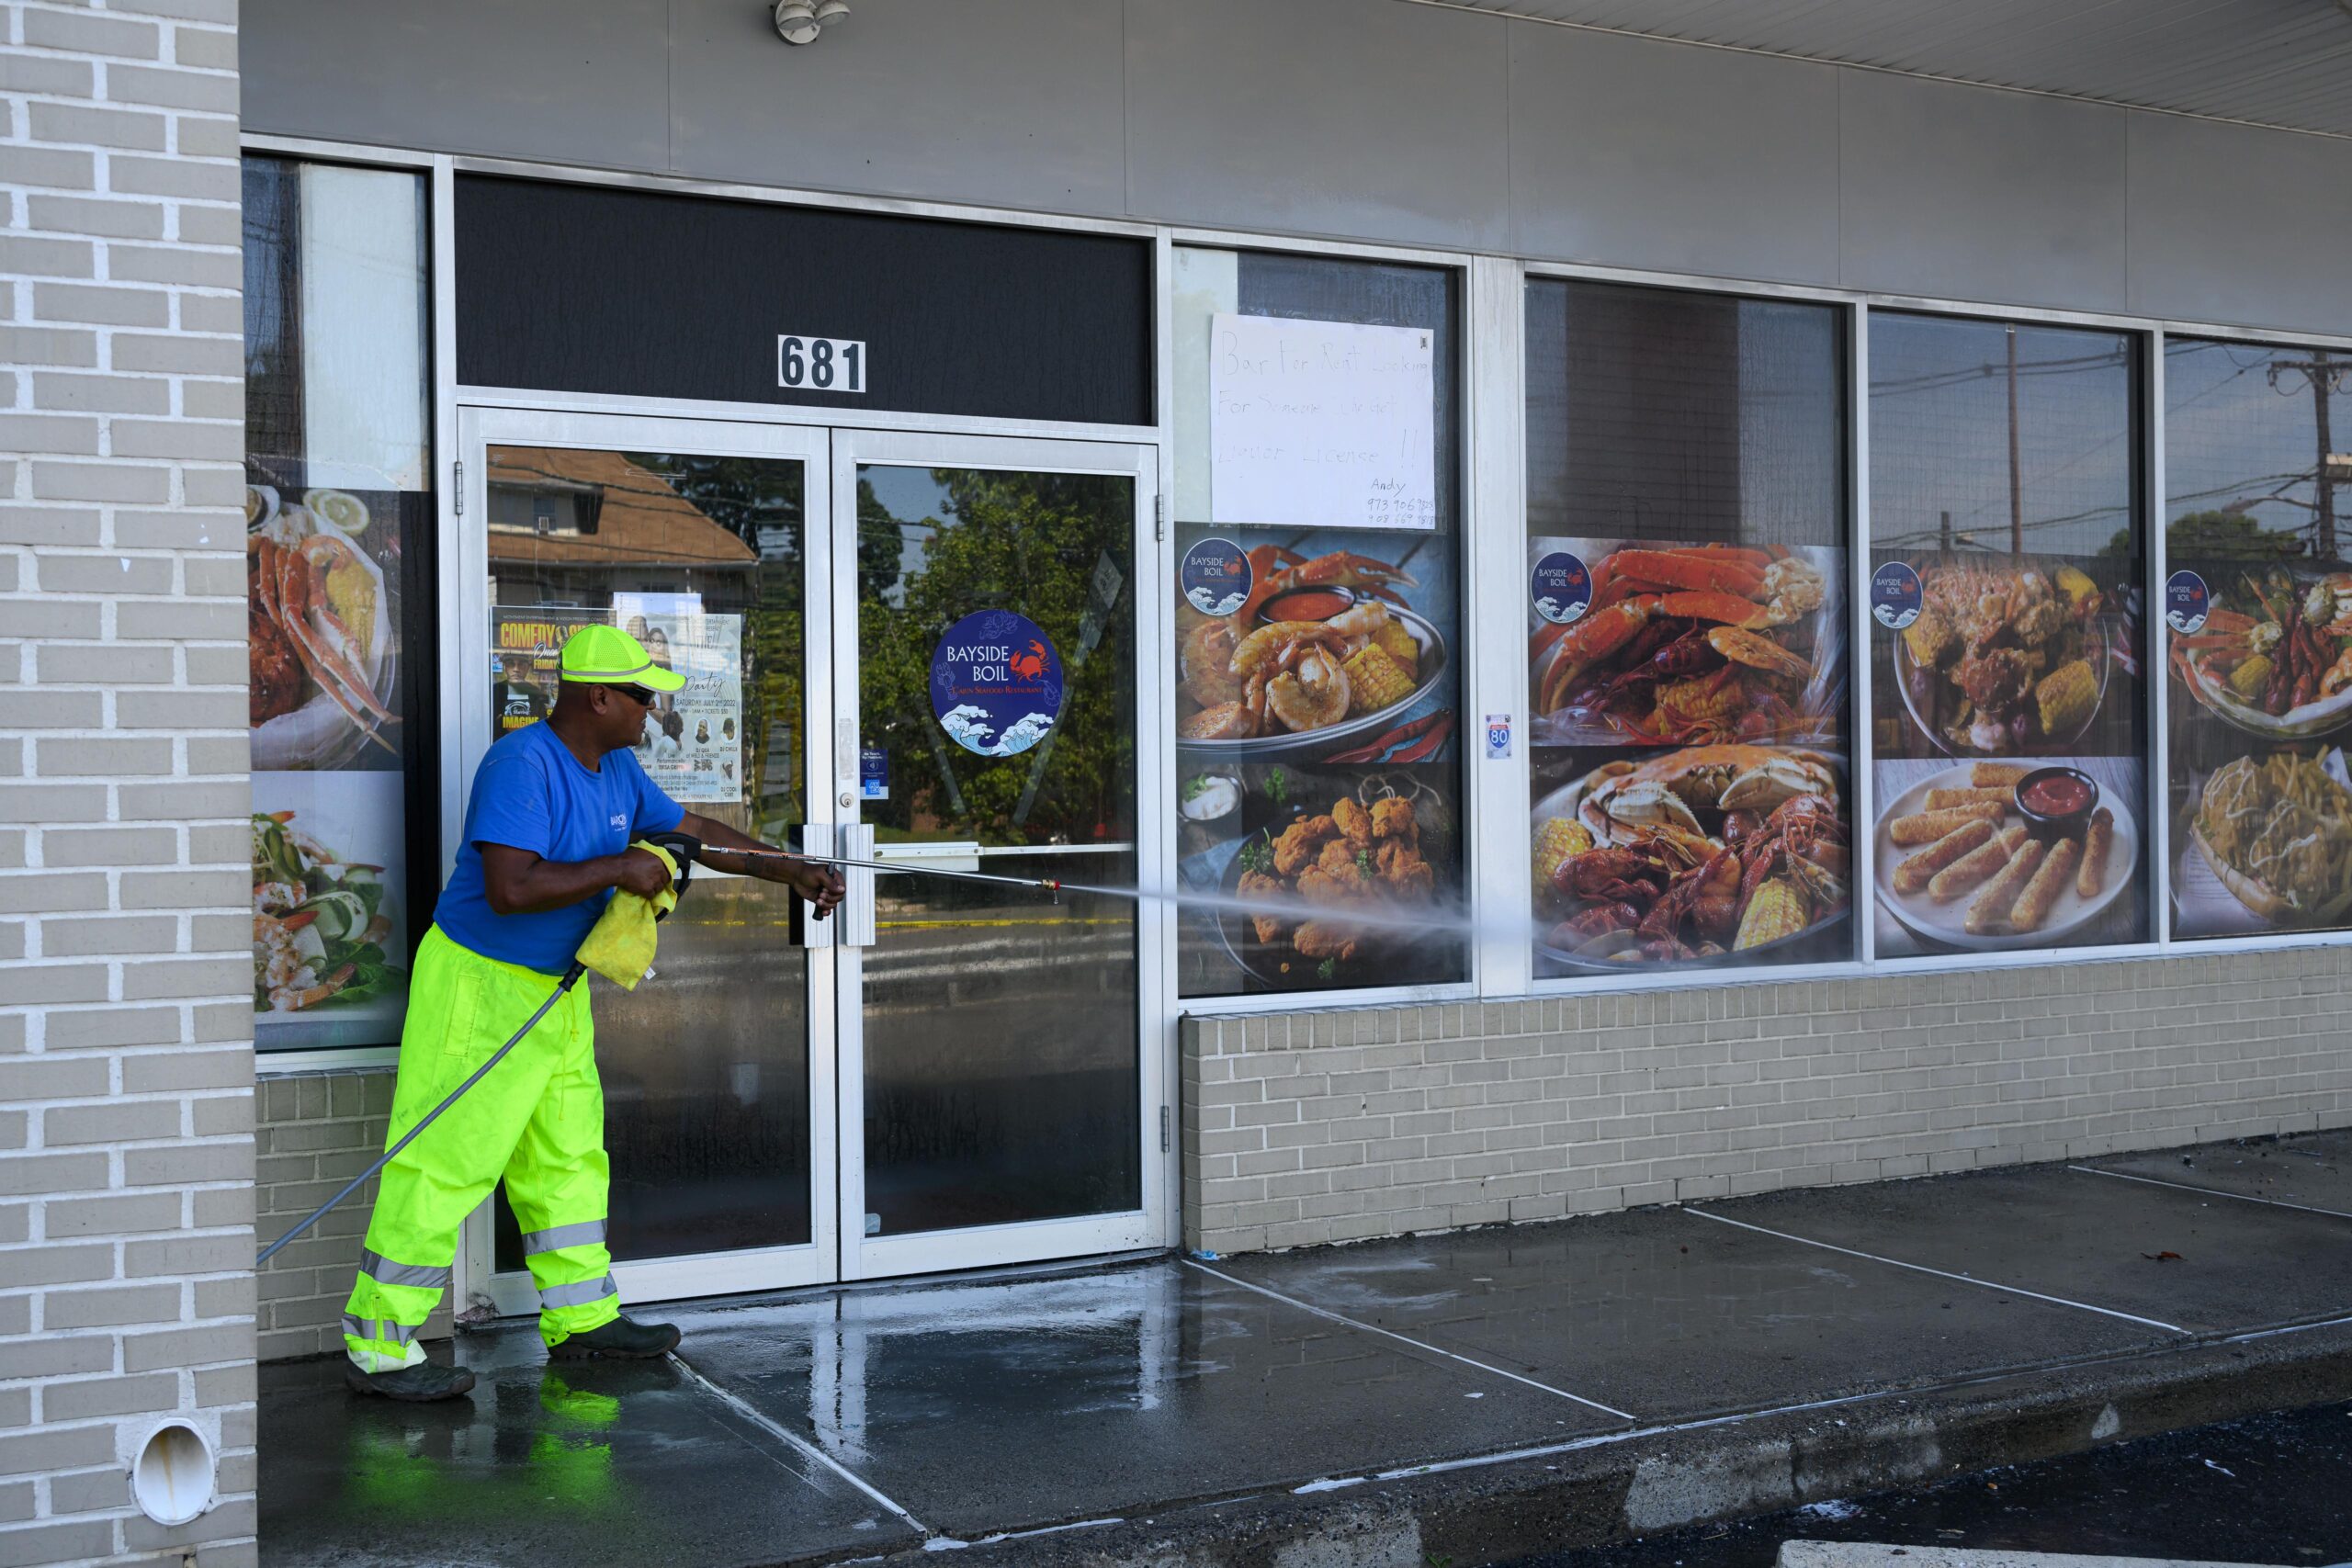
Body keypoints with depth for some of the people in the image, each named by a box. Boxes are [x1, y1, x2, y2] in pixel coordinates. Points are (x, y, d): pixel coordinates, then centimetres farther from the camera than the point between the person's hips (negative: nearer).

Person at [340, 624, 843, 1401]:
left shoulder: (616, 769, 7)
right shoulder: (521, 765, -22)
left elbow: (694, 831, 19)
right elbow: (509, 889, -32)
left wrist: (789, 869, 14)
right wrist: (619, 870, -24)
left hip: (556, 991, 10)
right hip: (482, 986, -10)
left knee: (567, 1158, 16)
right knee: (443, 1163, -6)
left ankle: (581, 1317, 27)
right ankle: (377, 1347, 2)